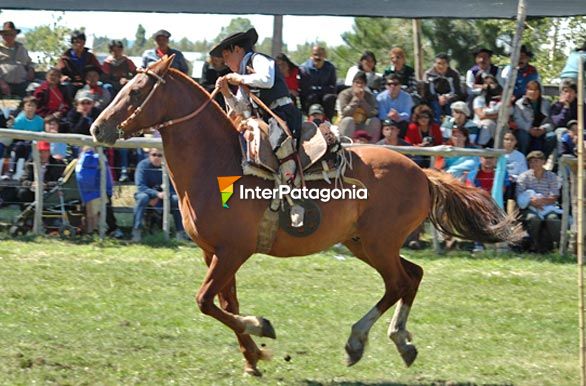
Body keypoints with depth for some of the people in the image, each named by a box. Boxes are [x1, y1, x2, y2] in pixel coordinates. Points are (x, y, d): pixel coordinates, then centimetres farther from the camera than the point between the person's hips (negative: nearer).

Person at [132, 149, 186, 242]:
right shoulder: (143, 165, -15)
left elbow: (173, 187, -11)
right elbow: (140, 186, -22)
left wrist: (157, 199, -23)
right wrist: (157, 194, -36)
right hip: (147, 193, -2)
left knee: (176, 199, -25)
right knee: (143, 197, -36)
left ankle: (180, 231, -18)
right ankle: (136, 230, -37)